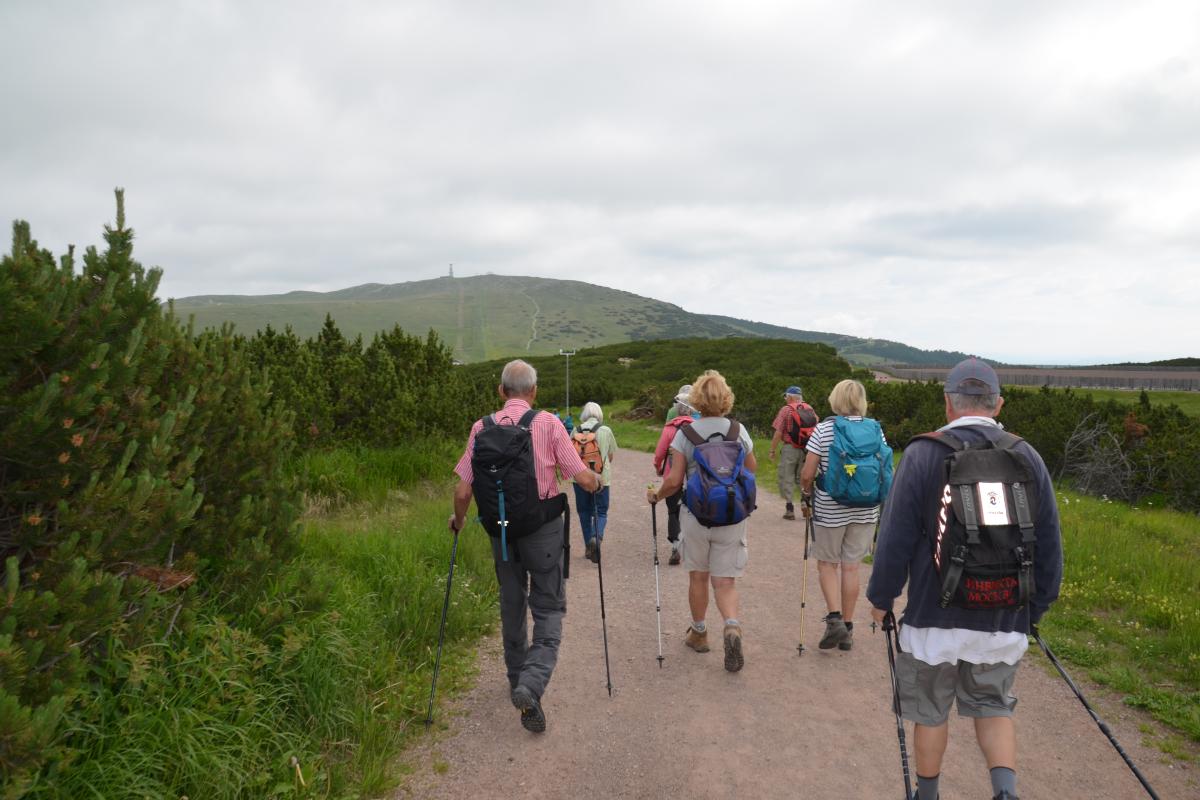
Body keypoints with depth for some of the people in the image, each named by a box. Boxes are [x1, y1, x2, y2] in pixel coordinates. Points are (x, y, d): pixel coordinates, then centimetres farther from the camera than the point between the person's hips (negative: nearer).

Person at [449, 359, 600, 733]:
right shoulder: (548, 424, -9)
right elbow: (584, 480, -10)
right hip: (543, 527, -3)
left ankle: (518, 679, 35)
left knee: (511, 604, 20)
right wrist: (597, 480, 13)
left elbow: (463, 491, -3)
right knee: (549, 607, 6)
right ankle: (532, 684, -12)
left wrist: (458, 519, 17)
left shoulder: (481, 428, -2)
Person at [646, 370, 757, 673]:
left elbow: (674, 480, -11)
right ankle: (732, 626, -17)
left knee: (698, 577, 17)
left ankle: (699, 633, 33)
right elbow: (752, 469, 11)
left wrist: (656, 495, 8)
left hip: (696, 516, -1)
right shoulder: (738, 430, -3)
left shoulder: (685, 432, -10)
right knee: (725, 581, 8)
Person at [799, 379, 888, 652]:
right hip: (866, 510, 3)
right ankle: (847, 629, 20)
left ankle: (834, 618, -1)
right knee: (851, 566, 12)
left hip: (829, 509, -3)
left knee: (827, 563, 15)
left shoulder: (823, 429, -9)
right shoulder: (875, 429, 0)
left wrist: (807, 496, 6)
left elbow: (807, 474, -11)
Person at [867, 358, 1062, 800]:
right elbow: (1049, 545, 4)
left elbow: (895, 538, -11)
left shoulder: (923, 454, -12)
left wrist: (881, 597, 2)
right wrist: (1036, 609, 16)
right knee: (993, 708, 22)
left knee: (931, 713, 16)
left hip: (935, 615, -3)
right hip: (1005, 619, 3)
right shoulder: (1028, 457, 0)